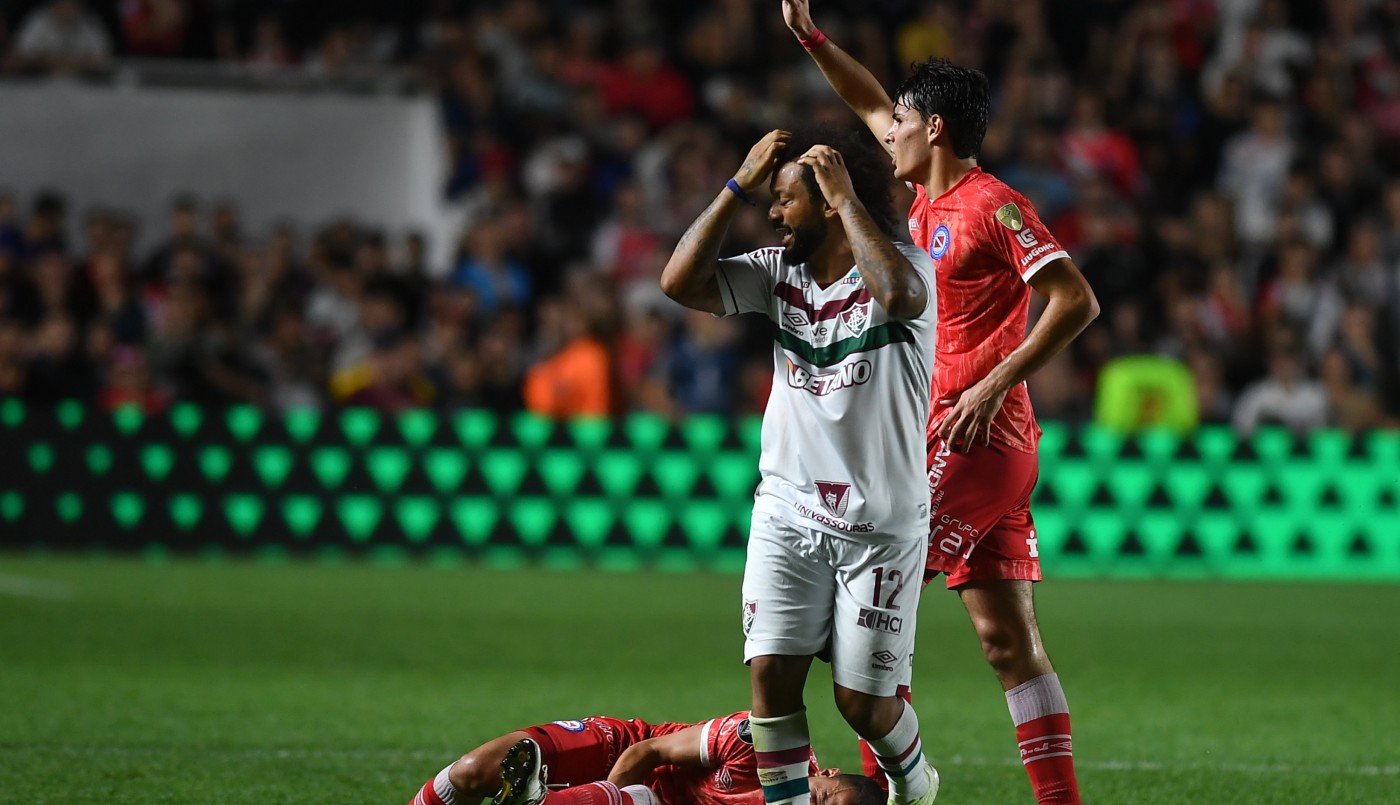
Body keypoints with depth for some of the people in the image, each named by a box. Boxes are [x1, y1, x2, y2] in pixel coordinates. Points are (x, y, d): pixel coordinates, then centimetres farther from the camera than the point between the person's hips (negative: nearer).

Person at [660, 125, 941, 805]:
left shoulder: (906, 266, -11)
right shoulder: (777, 273, 4)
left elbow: (897, 294, -36)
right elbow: (679, 282, -6)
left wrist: (846, 196, -26)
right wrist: (738, 185, -7)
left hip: (881, 525, -4)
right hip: (789, 512, 4)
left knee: (863, 701, 1)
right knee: (771, 671, -11)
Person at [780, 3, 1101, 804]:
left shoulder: (994, 206, -11)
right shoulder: (931, 197, 15)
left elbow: (1077, 301, -17)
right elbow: (873, 106, 31)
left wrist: (993, 384, -20)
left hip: (973, 437, -8)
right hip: (962, 441, 8)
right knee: (1009, 639, 4)